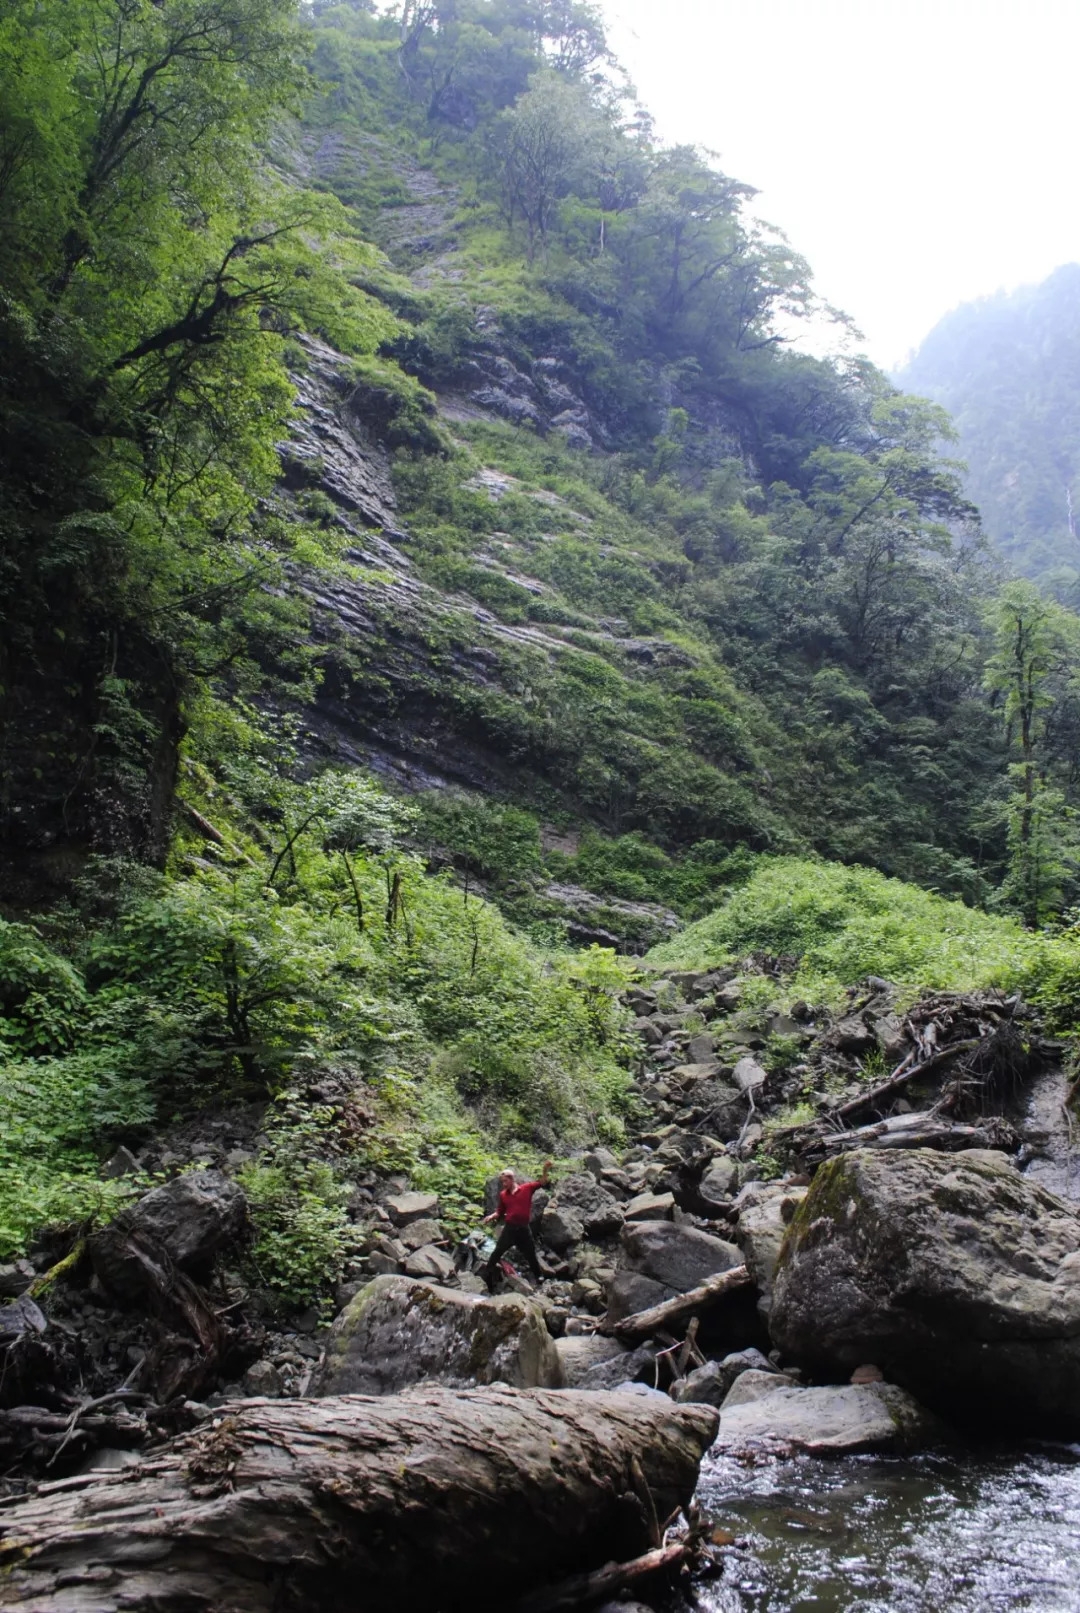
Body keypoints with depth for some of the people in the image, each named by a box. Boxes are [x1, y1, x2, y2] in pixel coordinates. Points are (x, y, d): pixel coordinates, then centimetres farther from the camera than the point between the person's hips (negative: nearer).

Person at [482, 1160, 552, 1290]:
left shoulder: (527, 1188, -3)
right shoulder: (503, 1194, 4)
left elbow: (542, 1183, -7)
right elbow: (500, 1212, 10)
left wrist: (545, 1170, -22)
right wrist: (491, 1217, -9)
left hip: (523, 1228, -1)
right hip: (509, 1228, 1)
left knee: (531, 1255, 12)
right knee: (497, 1252, 0)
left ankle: (539, 1277, 27)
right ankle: (486, 1277, 5)